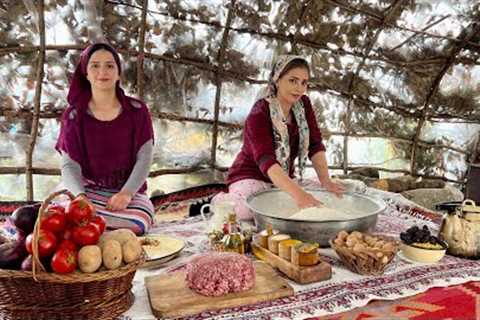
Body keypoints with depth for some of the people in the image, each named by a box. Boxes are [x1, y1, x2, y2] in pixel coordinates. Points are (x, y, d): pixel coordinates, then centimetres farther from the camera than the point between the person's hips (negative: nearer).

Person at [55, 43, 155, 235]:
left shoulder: (137, 111, 0)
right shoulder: (73, 116, 1)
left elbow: (144, 159, -5)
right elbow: (70, 165, -5)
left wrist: (126, 193, -21)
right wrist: (80, 196, -26)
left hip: (128, 190, 1)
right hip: (88, 190, 0)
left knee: (140, 222, -31)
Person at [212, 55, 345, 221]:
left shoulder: (303, 104, -4)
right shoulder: (259, 114, -25)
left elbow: (315, 144, -8)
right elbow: (265, 159, -38)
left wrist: (326, 181, -23)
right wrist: (297, 193, -52)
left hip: (284, 180, 7)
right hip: (251, 177, -6)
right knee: (247, 209, -35)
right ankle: (222, 201, 0)